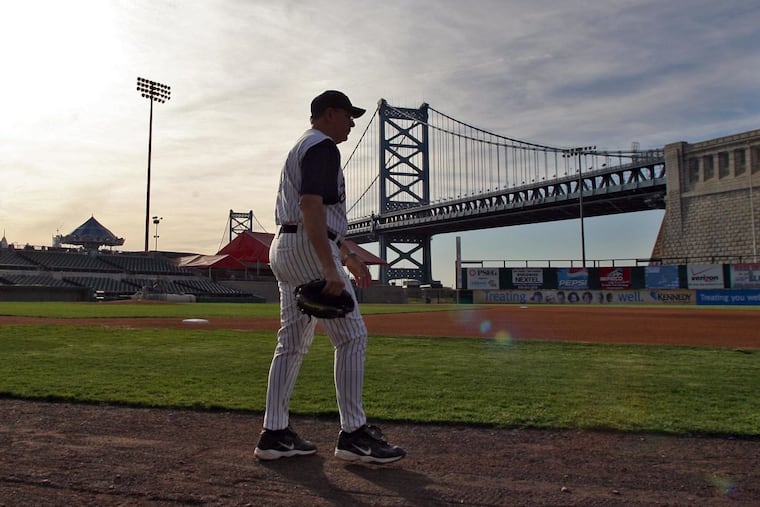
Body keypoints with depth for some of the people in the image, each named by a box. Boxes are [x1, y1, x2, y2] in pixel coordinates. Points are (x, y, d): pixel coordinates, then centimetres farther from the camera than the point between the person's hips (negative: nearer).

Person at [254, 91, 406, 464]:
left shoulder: (300, 149, 26)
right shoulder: (323, 147, -7)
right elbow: (311, 206, -22)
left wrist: (348, 257, 27)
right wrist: (330, 268, -28)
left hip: (283, 247, 11)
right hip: (309, 250, -10)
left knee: (292, 342, 10)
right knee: (352, 336, -6)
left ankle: (274, 434, 13)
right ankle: (353, 434, -3)